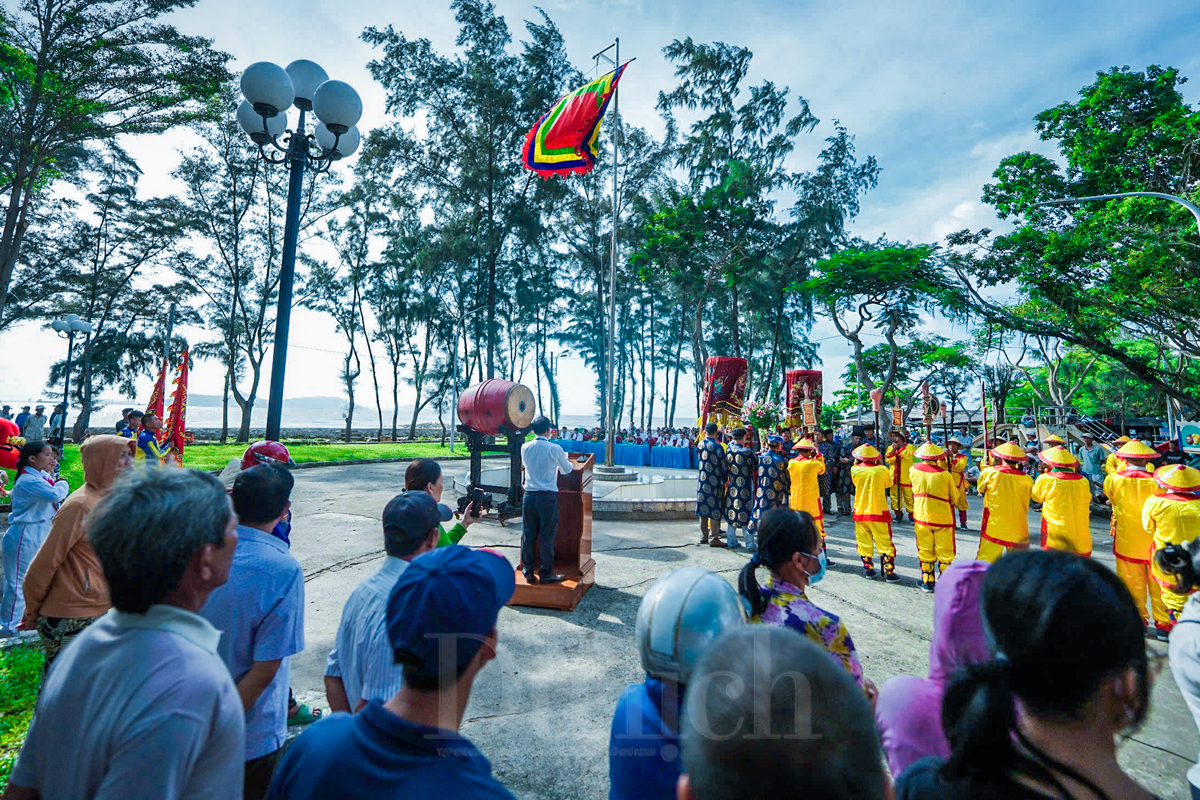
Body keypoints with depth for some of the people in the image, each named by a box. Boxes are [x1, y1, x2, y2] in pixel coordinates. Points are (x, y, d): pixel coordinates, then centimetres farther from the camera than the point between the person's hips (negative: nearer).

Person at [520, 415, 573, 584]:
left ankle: (528, 572, 18)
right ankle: (546, 573, 11)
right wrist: (567, 461, 27)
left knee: (528, 535, 11)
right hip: (548, 497, -4)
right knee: (547, 536, 4)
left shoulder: (525, 448, 1)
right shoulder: (555, 449, -10)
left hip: (529, 496, 4)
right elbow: (567, 470, 5)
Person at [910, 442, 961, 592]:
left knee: (924, 550, 11)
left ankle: (927, 582, 18)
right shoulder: (945, 475, -13)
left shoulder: (914, 470, -8)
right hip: (943, 518, -1)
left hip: (921, 518, 2)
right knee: (944, 551, 10)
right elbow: (955, 497, 1)